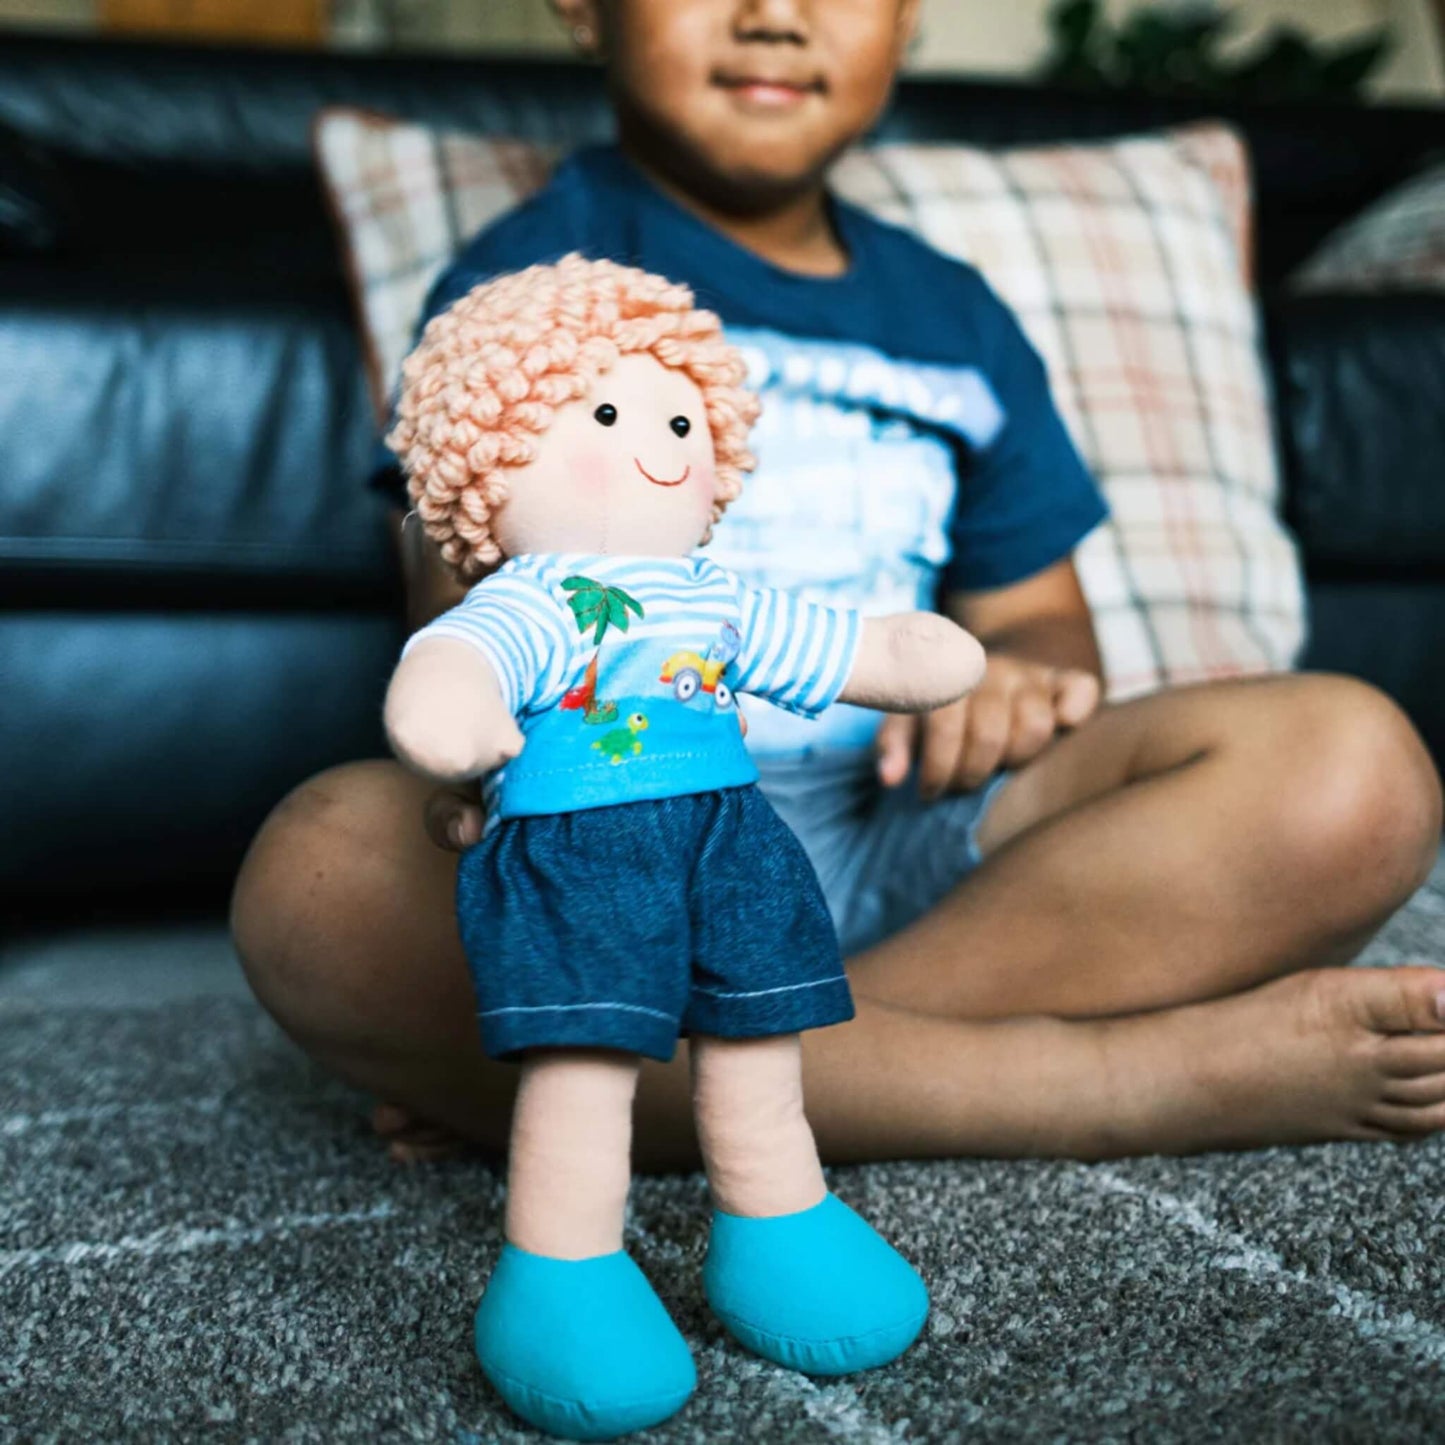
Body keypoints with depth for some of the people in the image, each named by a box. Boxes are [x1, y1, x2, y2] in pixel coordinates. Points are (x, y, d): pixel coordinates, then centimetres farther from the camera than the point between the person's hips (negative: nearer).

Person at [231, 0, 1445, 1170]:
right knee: (324, 872, -35)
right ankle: (1142, 1079, -32)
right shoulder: (532, 284, 6)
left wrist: (1016, 673, -5)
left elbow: (1038, 615, 21)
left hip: (905, 844, 4)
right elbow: (476, 618, -7)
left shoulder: (955, 319, 20)